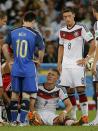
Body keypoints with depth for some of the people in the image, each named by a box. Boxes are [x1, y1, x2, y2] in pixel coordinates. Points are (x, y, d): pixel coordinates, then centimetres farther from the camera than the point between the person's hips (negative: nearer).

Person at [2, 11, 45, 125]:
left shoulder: (13, 32, 3)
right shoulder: (35, 34, -8)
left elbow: (4, 47, 4)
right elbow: (41, 50, -11)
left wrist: (9, 61, 15)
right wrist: (40, 60, 9)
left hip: (15, 68, 3)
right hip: (29, 69, -3)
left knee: (15, 94, 13)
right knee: (26, 94, 2)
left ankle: (13, 120, 17)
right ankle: (22, 120, -2)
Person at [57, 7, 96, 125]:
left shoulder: (81, 29, -6)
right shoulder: (62, 31, 12)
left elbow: (93, 44, -6)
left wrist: (87, 58, -10)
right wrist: (59, 63, 14)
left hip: (77, 63, -5)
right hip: (65, 65, 5)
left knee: (80, 89, -10)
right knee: (69, 90, 5)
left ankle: (85, 115, -8)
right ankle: (73, 117, 9)